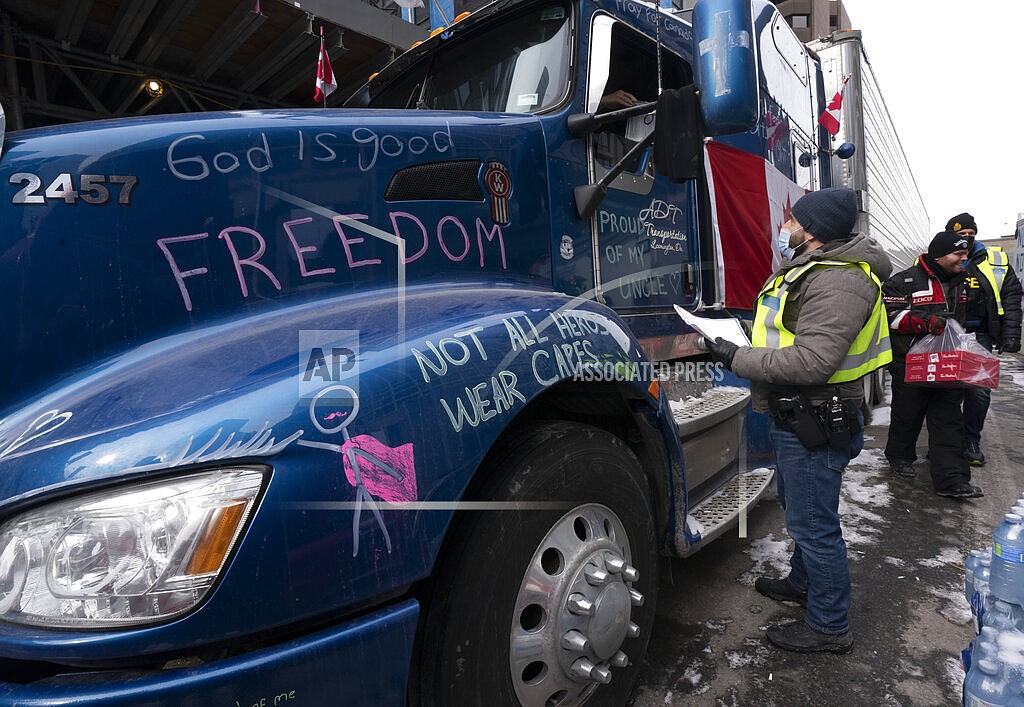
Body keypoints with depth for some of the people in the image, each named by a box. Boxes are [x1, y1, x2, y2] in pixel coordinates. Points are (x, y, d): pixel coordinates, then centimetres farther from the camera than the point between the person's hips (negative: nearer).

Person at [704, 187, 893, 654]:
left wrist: (738, 360, -25)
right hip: (796, 419, 11)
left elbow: (810, 363, -31)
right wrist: (738, 347, 9)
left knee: (813, 525, 3)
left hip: (817, 427, -11)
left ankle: (829, 626, 22)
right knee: (799, 510, 26)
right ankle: (802, 583, 48)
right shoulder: (806, 270, 13)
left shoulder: (835, 282, -23)